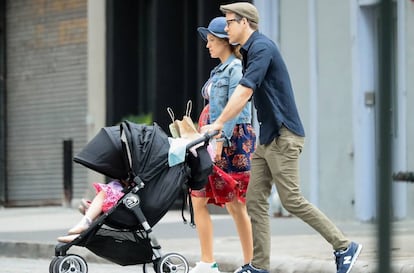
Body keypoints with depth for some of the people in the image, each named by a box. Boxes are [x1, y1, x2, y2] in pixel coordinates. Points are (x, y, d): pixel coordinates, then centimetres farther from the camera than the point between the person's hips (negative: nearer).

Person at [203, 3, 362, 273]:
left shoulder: (262, 47, -15)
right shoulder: (251, 50, 15)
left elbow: (244, 92, -23)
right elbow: (247, 95, 21)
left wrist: (218, 124, -22)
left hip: (283, 136, -10)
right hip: (267, 138, 10)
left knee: (292, 200, -8)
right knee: (255, 200, 5)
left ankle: (344, 247, 0)